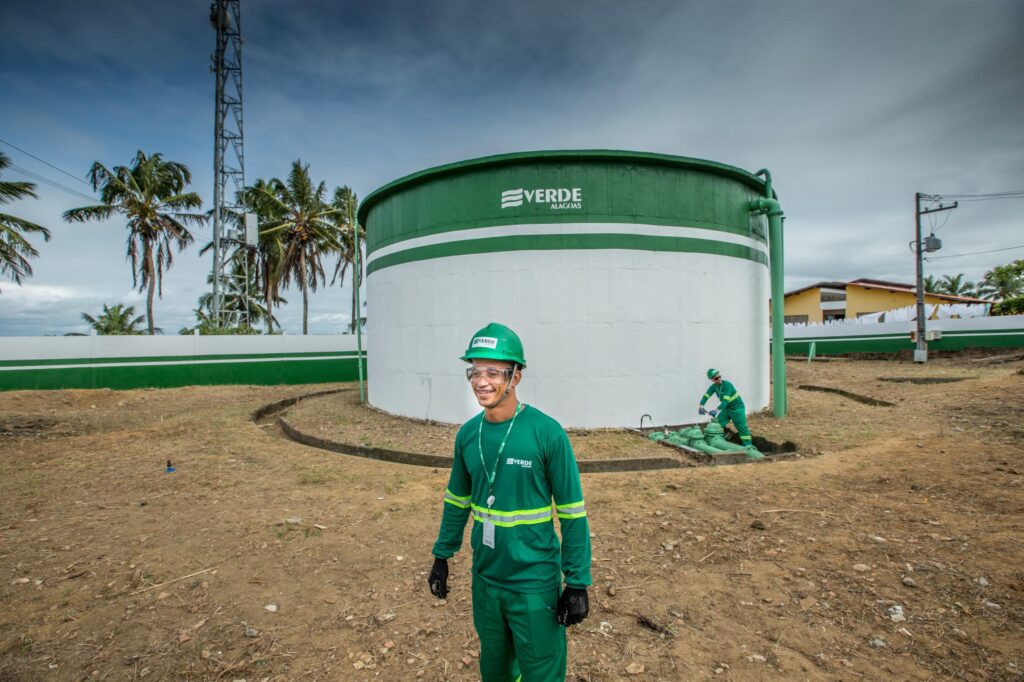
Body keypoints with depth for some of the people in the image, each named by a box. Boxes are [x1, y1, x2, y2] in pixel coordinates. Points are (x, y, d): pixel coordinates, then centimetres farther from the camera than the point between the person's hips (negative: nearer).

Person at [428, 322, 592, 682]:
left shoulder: (546, 432, -19)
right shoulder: (467, 434, -3)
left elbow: (572, 512, -13)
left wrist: (577, 583, -11)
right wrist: (442, 555, 12)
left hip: (534, 582, -5)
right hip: (485, 578, 5)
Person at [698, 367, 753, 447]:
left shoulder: (727, 384, -26)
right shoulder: (713, 387, -6)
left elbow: (725, 400, -34)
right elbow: (706, 396, -13)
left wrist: (717, 410, -45)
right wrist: (701, 406, -31)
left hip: (737, 408, -6)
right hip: (726, 408, 6)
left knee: (742, 429, -4)